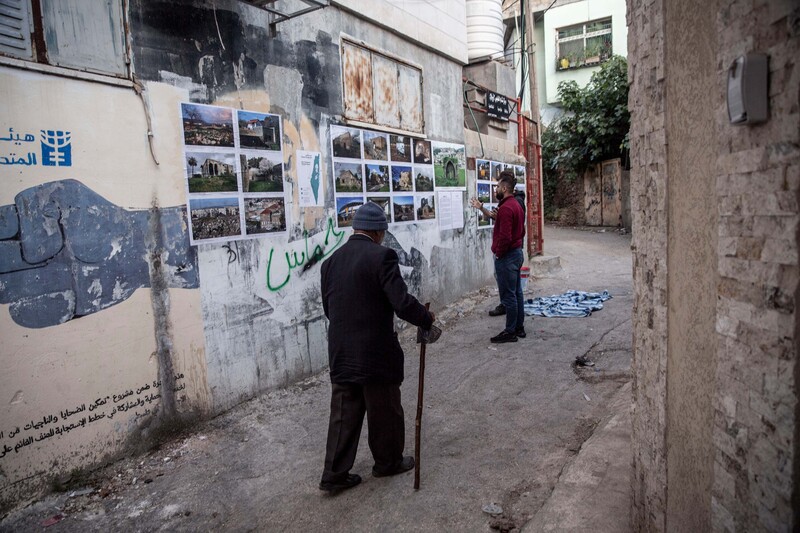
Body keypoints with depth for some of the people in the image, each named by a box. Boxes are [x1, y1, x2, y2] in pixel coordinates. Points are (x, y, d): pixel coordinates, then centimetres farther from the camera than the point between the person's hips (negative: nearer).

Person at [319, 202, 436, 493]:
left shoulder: (331, 261, 4)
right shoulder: (382, 256, -15)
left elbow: (328, 308, 11)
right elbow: (403, 302, -21)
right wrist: (428, 319, -3)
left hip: (340, 354, 6)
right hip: (376, 354, -5)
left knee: (343, 415, 15)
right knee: (385, 412, 16)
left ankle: (335, 475, 22)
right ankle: (388, 461, 35)